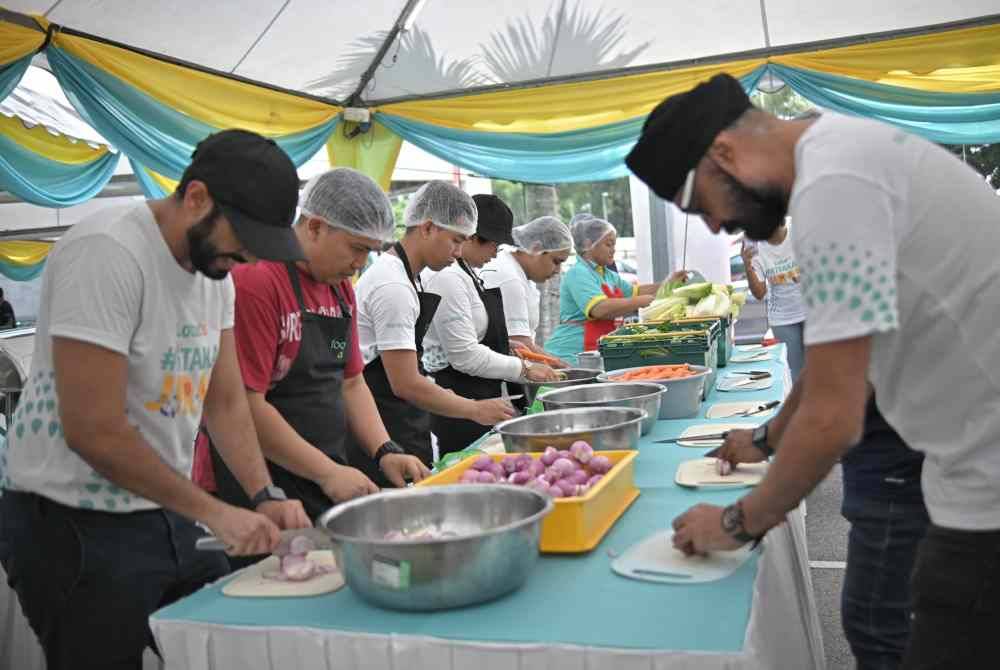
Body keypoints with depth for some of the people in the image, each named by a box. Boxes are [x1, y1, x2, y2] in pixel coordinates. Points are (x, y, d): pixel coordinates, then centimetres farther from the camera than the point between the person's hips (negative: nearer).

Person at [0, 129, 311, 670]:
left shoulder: (214, 265, 3)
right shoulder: (107, 253, -22)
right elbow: (94, 431, -24)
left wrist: (264, 497, -6)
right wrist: (213, 513, -18)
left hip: (168, 517, 8)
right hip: (77, 528, -7)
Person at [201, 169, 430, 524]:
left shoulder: (341, 287, 9)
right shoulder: (255, 280, -18)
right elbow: (244, 405, -21)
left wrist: (384, 453, -1)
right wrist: (327, 473, -17)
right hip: (264, 493, -8)